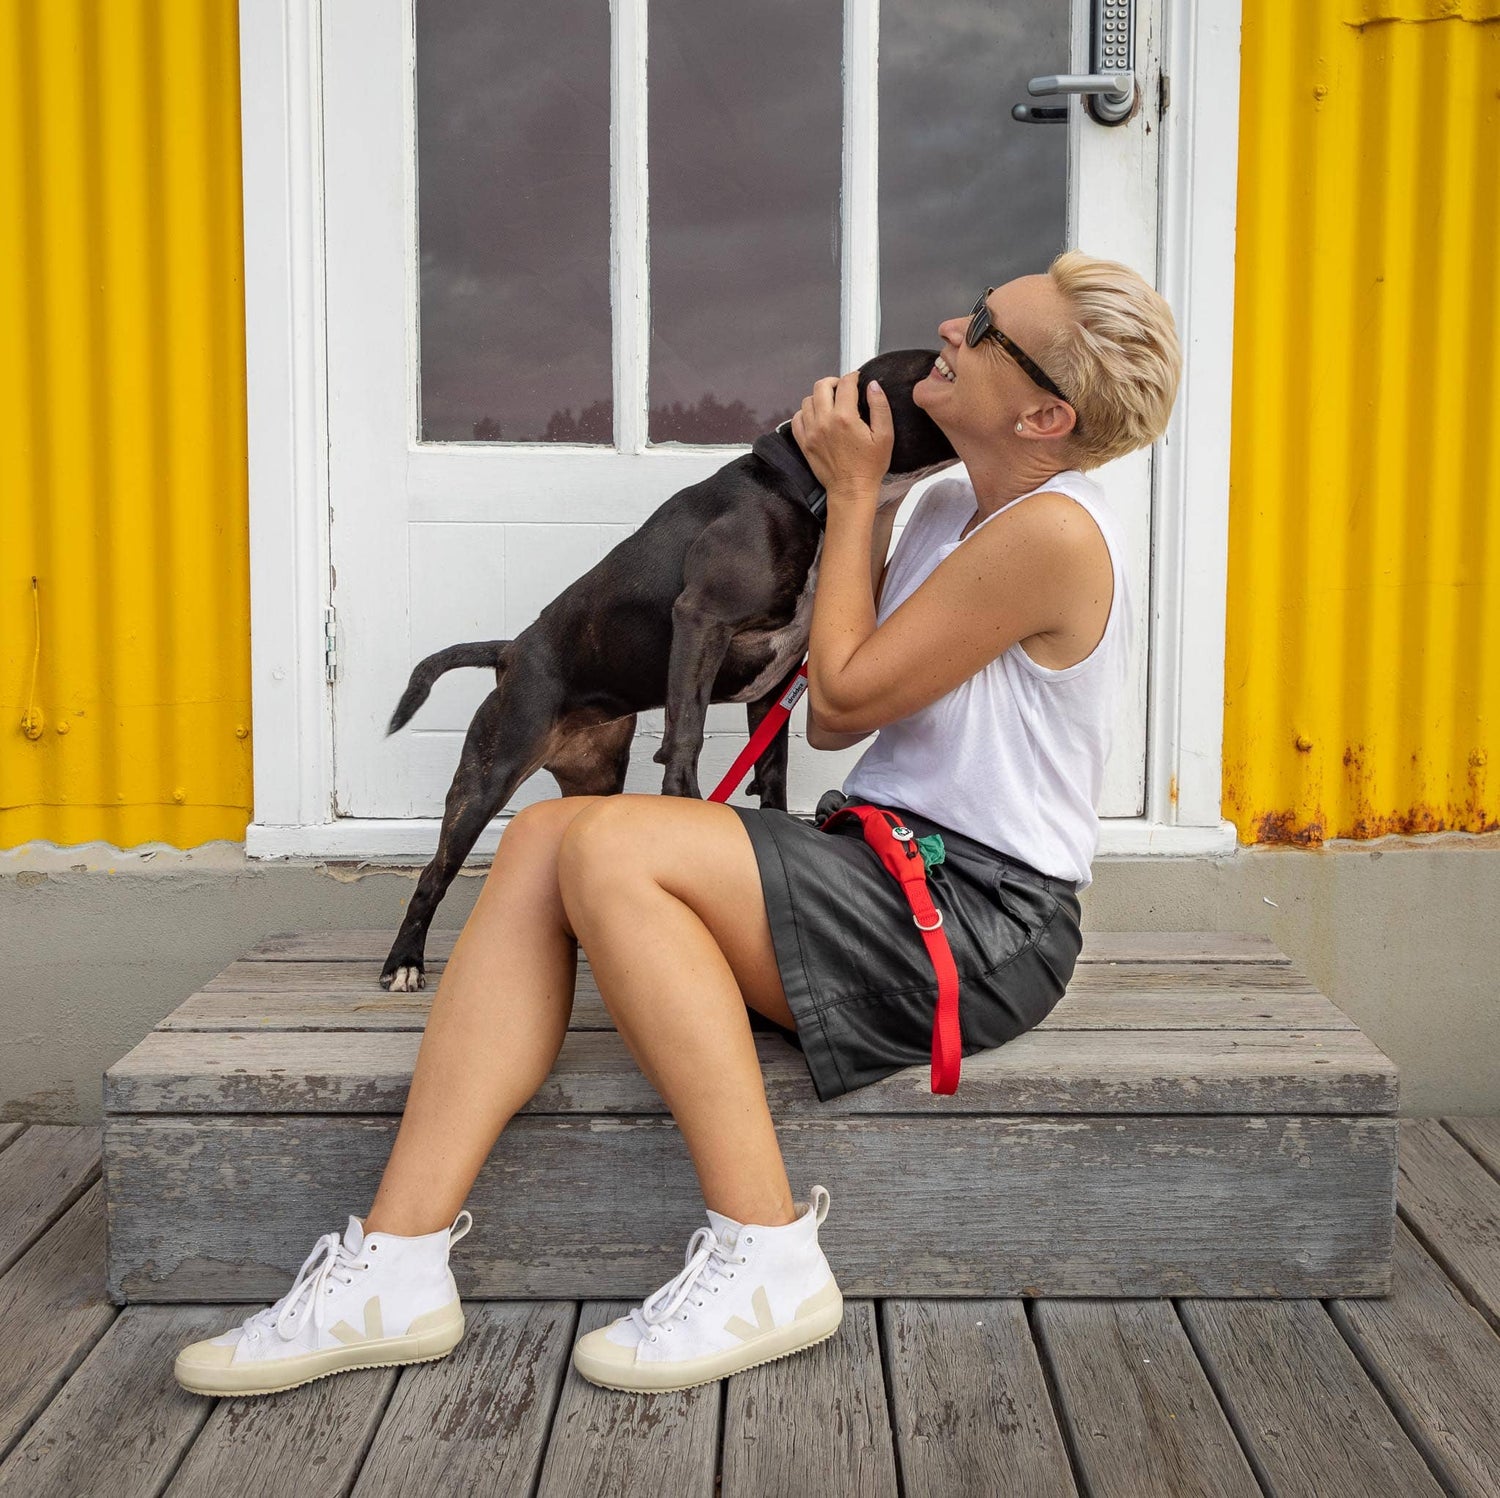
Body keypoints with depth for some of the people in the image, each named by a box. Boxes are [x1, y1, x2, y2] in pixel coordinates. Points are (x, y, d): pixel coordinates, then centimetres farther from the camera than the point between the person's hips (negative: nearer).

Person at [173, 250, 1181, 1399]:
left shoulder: (1054, 531, -14)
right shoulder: (952, 506, 17)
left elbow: (843, 695, -9)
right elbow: (828, 722, 13)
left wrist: (853, 494, 1)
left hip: (981, 924, -9)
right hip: (899, 870, 9)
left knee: (609, 848, -25)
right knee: (544, 837, -11)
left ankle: (769, 1260, -17)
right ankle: (397, 1269, -18)